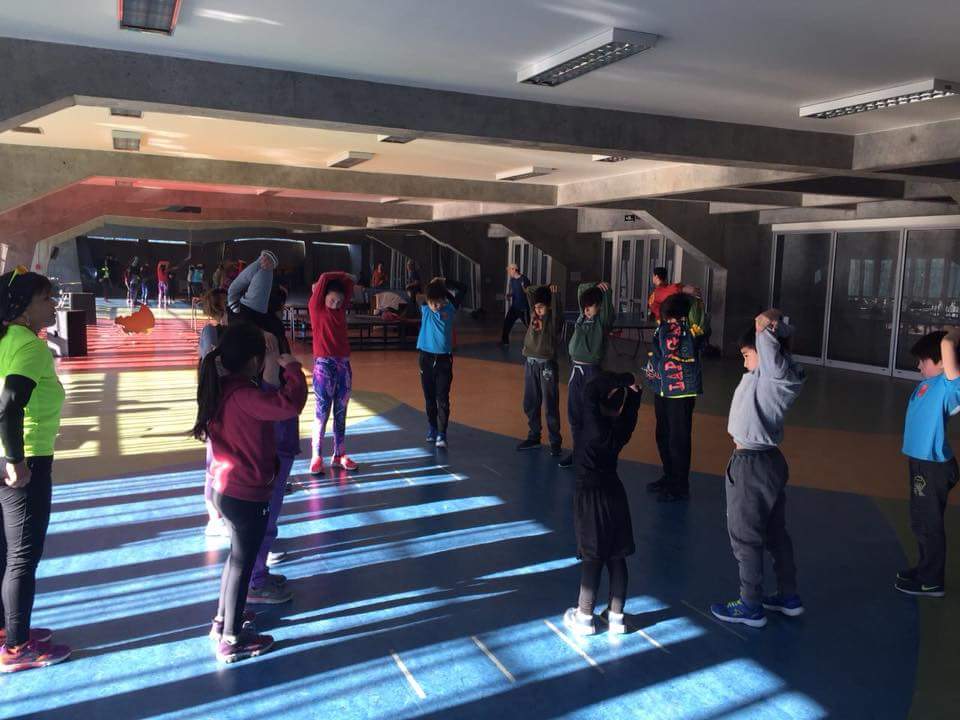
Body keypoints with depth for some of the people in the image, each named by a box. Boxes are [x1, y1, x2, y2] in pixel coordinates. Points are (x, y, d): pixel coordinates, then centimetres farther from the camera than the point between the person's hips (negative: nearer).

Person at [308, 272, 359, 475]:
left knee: (341, 414, 9)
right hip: (324, 366, -5)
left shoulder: (341, 309, 11)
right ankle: (317, 458, 3)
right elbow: (324, 278, -9)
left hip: (344, 365, 5)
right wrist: (342, 275, 4)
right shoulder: (315, 308, -1)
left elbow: (350, 283, 16)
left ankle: (339, 455, 16)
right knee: (322, 414, -4)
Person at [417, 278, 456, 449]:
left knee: (442, 399, -5)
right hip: (426, 358, 2)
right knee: (429, 398, 12)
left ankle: (441, 435, -4)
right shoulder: (424, 309, -2)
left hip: (444, 359, -2)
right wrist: (431, 285, -3)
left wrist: (441, 285, 0)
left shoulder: (450, 310, -5)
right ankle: (431, 430, 27)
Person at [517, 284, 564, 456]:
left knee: (550, 406, -1)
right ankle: (533, 437, 26)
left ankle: (555, 442, 7)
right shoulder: (534, 317, 8)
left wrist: (555, 294, -32)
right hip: (531, 364, 6)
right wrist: (544, 288, 7)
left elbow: (557, 312, -30)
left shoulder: (554, 320, -7)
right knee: (530, 405, 13)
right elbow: (529, 292, 14)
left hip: (547, 365, -6)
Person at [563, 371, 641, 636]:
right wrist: (630, 388, -3)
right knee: (616, 557, 9)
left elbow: (589, 390, -24)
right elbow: (632, 406, 13)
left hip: (589, 494, -5)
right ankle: (616, 616, 18)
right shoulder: (621, 428, -4)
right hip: (614, 493, 5)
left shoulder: (595, 427, -19)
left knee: (592, 557, 2)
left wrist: (622, 383, -16)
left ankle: (584, 617, 14)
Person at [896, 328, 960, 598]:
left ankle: (932, 581, 17)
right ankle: (925, 569, 37)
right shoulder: (927, 383, 6)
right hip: (921, 461, 9)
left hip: (933, 465, -9)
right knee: (921, 521, 21)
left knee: (928, 523, 3)